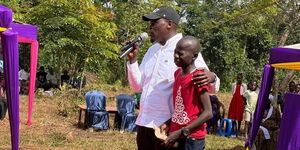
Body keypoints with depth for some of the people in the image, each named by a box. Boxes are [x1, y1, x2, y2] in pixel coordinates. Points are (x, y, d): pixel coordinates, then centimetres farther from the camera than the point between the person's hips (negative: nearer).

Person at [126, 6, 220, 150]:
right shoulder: (152, 50, 14)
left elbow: (212, 87, -8)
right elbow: (138, 86, 15)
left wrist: (211, 78, -31)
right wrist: (132, 60, 1)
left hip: (167, 126, -7)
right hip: (144, 123, 7)